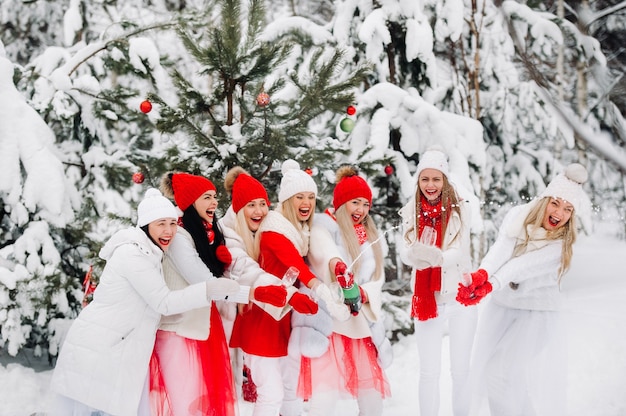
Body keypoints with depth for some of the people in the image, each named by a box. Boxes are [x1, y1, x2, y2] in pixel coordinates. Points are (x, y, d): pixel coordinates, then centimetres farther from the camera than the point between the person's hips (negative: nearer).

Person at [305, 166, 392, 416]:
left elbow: (378, 278, 9)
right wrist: (337, 265, -50)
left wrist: (362, 293, -15)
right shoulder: (324, 227, -3)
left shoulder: (372, 237, 16)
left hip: (362, 323, 6)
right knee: (324, 393, -14)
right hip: (329, 320, -6)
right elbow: (324, 248, -27)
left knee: (372, 393, 9)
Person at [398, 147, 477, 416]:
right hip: (426, 300, 1)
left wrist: (436, 256, -37)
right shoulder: (410, 213, 1)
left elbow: (461, 252, -16)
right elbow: (405, 254, -10)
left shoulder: (460, 209, -6)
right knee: (429, 371, 5)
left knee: (461, 370, 9)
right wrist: (414, 254, -34)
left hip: (460, 298, -1)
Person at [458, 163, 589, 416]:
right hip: (501, 308, 3)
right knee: (492, 368, 10)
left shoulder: (561, 245, -13)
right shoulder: (517, 218, -6)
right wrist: (482, 274, -46)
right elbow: (501, 249, -26)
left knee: (530, 380, -9)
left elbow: (523, 265, -28)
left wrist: (490, 286, -42)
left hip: (537, 316, -3)